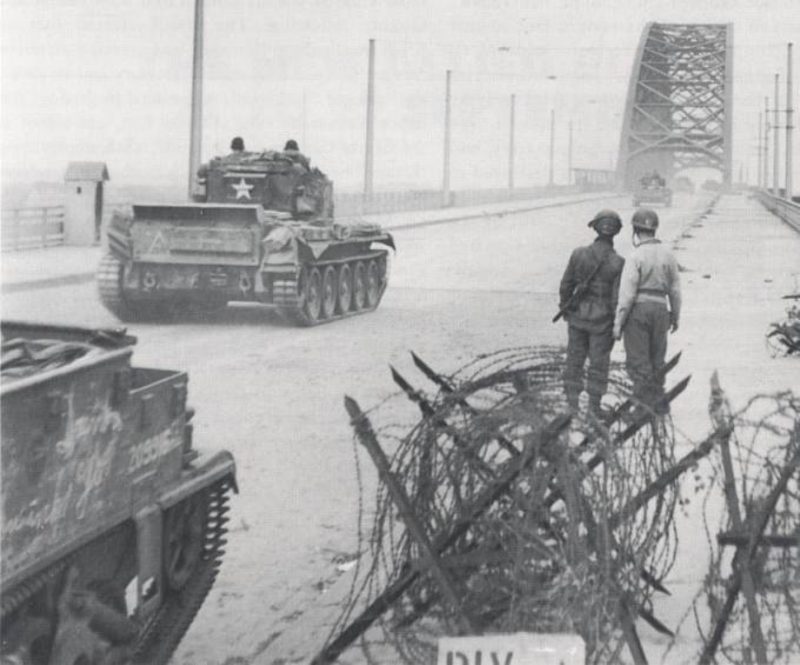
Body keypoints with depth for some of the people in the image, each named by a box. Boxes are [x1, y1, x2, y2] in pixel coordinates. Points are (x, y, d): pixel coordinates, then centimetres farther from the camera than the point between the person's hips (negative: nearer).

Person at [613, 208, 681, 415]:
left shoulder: (635, 257, -14)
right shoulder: (668, 254, 3)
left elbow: (627, 293, -16)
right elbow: (675, 289, 8)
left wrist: (618, 323, -12)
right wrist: (676, 316, 19)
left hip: (637, 311, -5)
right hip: (660, 311, 5)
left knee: (638, 361, -1)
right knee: (656, 359, 16)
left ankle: (645, 405, -6)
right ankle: (659, 404, 20)